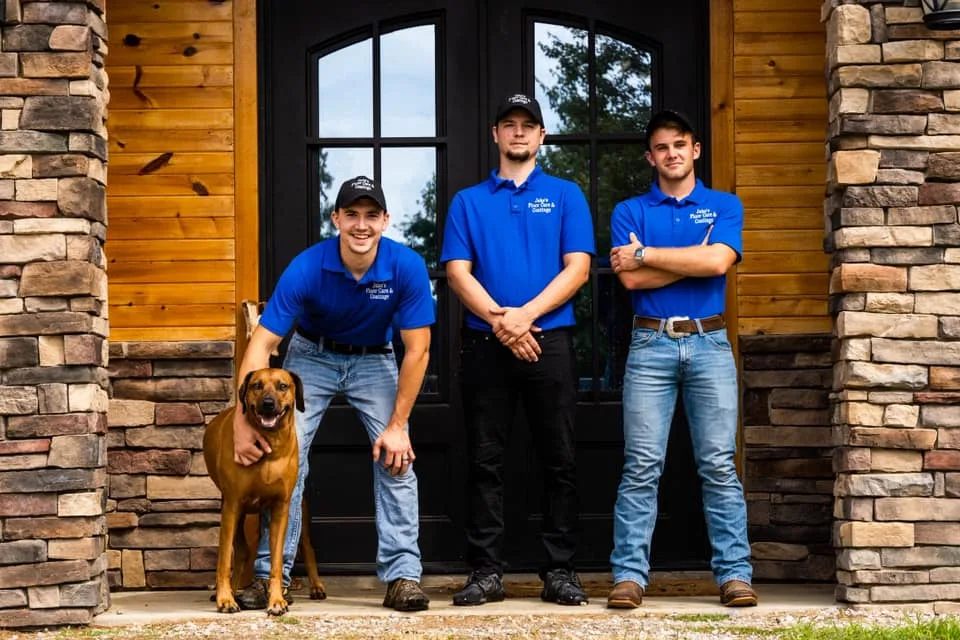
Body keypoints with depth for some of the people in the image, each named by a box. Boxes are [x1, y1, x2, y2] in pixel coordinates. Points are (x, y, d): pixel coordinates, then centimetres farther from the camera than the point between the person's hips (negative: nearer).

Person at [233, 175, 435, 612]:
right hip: (312, 356, 0)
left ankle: (402, 575, -8)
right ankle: (271, 574, -3)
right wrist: (242, 425, -35)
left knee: (396, 457, -13)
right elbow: (261, 344, -28)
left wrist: (398, 426, -20)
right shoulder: (306, 269, -28)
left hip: (374, 360, 0)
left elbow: (417, 350, -20)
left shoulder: (407, 267, -27)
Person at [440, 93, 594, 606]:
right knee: (485, 461, 2)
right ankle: (486, 572, 6)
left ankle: (560, 571, 6)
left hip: (549, 340, -1)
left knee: (559, 459, 1)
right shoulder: (468, 202, 12)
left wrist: (525, 315, -14)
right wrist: (498, 319, -14)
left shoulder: (566, 196, 9)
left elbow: (577, 267, -2)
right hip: (485, 344, 1)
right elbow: (457, 272, 2)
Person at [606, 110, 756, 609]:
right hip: (651, 344, 0)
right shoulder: (630, 211, 10)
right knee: (641, 465, -4)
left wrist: (646, 254, -5)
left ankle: (734, 573, 1)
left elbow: (718, 261, -9)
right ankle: (629, 574, -3)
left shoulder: (725, 206, 10)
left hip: (709, 343, 0)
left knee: (719, 465, -1)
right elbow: (631, 279, -5)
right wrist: (695, 259, -6)